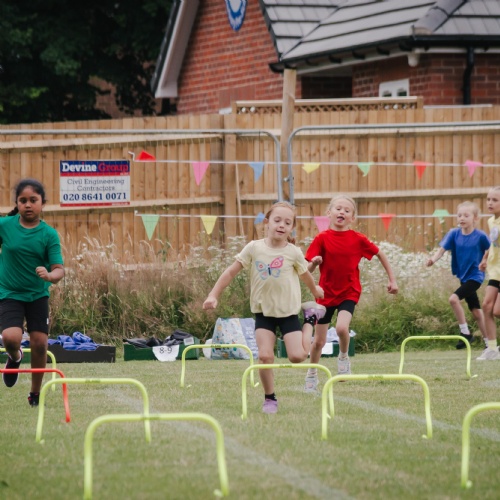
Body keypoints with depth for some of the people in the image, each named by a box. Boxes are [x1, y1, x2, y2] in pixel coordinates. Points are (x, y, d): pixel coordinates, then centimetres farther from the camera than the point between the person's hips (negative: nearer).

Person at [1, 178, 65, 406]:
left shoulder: (49, 234, -9)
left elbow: (59, 269, -14)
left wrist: (50, 275, -35)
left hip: (38, 295, 1)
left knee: (40, 342, -2)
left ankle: (35, 394, 19)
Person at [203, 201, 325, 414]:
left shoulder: (294, 253, -8)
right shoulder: (254, 248, -8)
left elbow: (305, 275, 11)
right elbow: (231, 272, -4)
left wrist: (315, 291, 27)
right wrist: (214, 295, -9)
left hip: (288, 312, 0)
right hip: (263, 312, 0)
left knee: (297, 356, -10)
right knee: (265, 356, -16)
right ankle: (269, 398, 5)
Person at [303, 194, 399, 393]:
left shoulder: (358, 239, -6)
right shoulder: (322, 238, -7)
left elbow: (380, 254, 7)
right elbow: (308, 269, -9)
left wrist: (392, 280, 7)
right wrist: (314, 262, -32)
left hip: (349, 292, -1)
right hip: (326, 293, 1)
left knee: (342, 328, -27)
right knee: (319, 341, 5)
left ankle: (343, 357, 4)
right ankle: (312, 375, 28)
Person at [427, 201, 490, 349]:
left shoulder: (480, 236, -14)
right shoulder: (454, 234, -4)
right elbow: (442, 249, -12)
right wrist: (433, 259, -29)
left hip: (475, 276, -5)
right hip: (463, 276, 5)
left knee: (454, 298, -23)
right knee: (476, 312, 12)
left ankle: (465, 333, -10)